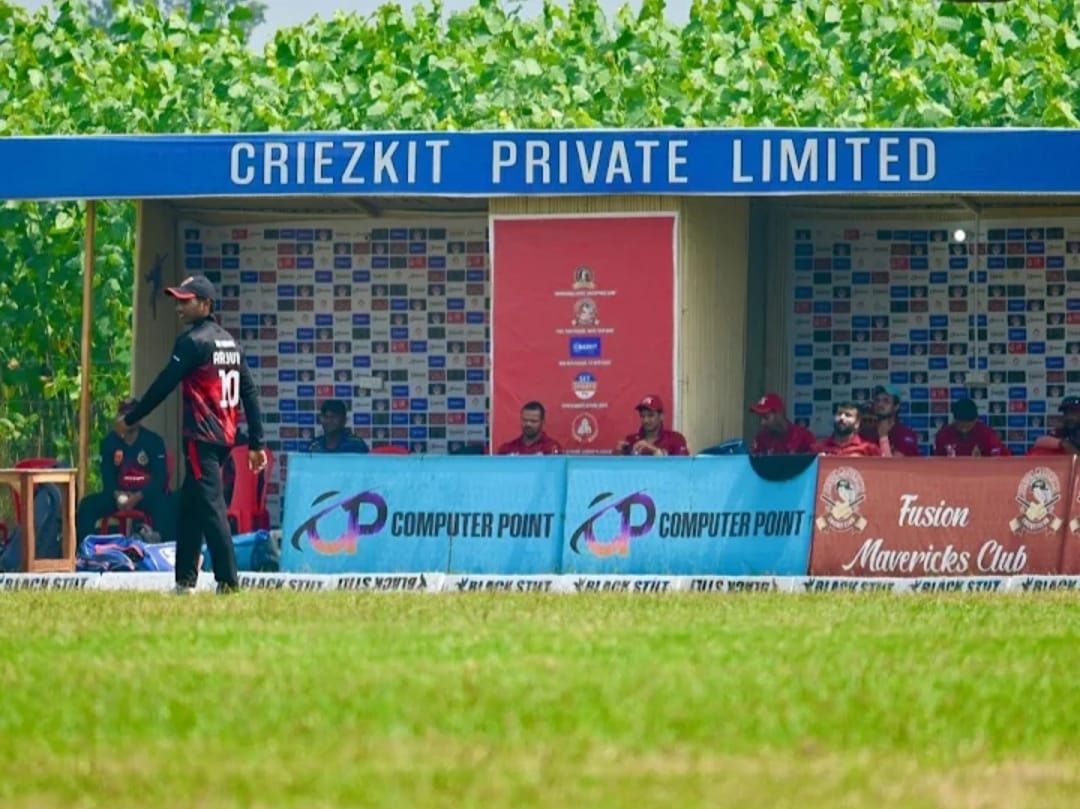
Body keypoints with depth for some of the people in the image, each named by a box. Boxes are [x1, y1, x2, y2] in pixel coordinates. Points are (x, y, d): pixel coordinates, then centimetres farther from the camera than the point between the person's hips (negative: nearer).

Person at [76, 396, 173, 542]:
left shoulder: (153, 441, -5)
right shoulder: (109, 442, 4)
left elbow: (160, 478, -9)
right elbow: (107, 476, 6)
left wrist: (138, 496, -25)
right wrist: (116, 494, -17)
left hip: (147, 494, -3)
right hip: (120, 493, 3)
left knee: (162, 505, -39)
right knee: (87, 504, -21)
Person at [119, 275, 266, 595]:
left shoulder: (193, 341, -10)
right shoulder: (230, 342, 15)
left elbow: (163, 386, -10)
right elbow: (249, 394, 14)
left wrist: (130, 418, 0)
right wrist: (256, 444, 14)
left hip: (202, 438, -9)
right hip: (226, 437, 9)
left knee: (210, 508, -11)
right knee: (189, 508, 15)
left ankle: (228, 582, -16)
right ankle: (185, 581, 18)